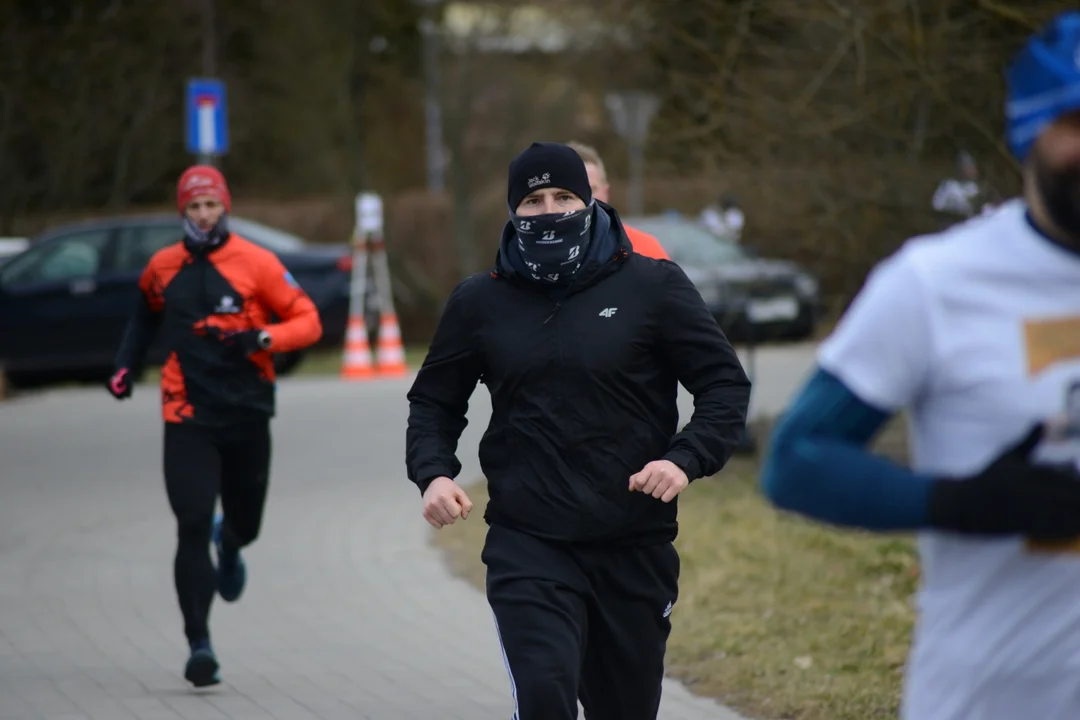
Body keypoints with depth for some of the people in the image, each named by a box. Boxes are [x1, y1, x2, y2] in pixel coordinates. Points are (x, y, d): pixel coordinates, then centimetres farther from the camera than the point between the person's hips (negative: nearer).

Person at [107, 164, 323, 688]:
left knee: (245, 522, 13)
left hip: (247, 414, 0)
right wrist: (126, 366, 16)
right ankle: (199, 644, -11)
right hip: (188, 418, 0)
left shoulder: (256, 263, -4)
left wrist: (262, 338, -21)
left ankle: (229, 543, 54)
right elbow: (145, 316, 28)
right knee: (192, 528, -13)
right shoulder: (162, 268, 6)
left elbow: (308, 322, -3)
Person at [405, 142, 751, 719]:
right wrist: (433, 473, -1)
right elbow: (435, 400, 18)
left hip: (636, 547, 1)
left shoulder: (652, 287, 0)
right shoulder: (479, 302, 6)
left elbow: (725, 384, 2)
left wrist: (686, 459, -15)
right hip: (527, 546, 0)